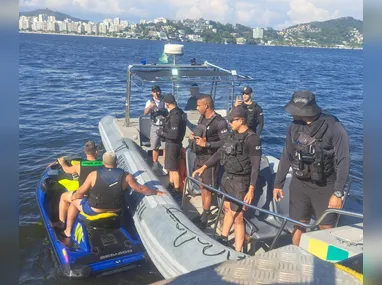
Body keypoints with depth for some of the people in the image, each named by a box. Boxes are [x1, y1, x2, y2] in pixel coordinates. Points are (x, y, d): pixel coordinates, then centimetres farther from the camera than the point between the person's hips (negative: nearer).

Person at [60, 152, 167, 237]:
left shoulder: (94, 175, -17)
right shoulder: (126, 176, -15)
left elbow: (80, 193, -6)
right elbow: (141, 189, -6)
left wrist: (72, 197, 16)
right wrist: (158, 192, 8)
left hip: (95, 210, -2)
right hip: (116, 210, 2)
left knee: (75, 202, 24)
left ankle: (68, 231, 35)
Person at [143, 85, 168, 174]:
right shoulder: (150, 101, 2)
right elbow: (145, 113, -11)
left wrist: (165, 117, -20)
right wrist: (150, 107, -30)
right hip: (154, 127, 2)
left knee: (166, 147, -4)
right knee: (155, 147, 11)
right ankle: (155, 165, 27)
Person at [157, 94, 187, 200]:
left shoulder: (175, 116, -25)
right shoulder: (178, 112, 4)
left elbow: (174, 135, -28)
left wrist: (161, 133, -16)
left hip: (172, 144, -10)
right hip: (171, 143, 10)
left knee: (174, 169, 1)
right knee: (170, 167, 23)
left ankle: (177, 191, 11)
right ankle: (171, 186, 38)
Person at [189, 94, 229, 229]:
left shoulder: (220, 122, -18)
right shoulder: (202, 118, 7)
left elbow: (225, 142, -21)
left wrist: (206, 144, -25)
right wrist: (193, 136, -1)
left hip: (210, 160, -8)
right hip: (199, 157, 8)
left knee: (207, 189, 0)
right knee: (202, 187, 16)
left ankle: (204, 217, 12)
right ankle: (205, 212, 30)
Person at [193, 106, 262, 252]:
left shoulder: (252, 139, -18)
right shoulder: (234, 135, 6)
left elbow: (255, 166, -19)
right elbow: (220, 152, 13)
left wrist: (251, 190, -23)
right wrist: (203, 167, 9)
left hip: (240, 181, -8)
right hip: (227, 177, 8)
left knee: (237, 216, -2)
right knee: (228, 208, 21)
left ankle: (237, 252, 9)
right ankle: (223, 239, 38)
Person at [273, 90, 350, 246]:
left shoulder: (333, 127, -16)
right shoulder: (295, 126, -2)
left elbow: (343, 161, -14)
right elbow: (286, 156, 8)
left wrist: (338, 193, -17)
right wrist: (278, 184, 11)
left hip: (325, 187, -3)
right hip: (299, 184, 4)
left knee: (326, 228, 5)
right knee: (299, 226, 11)